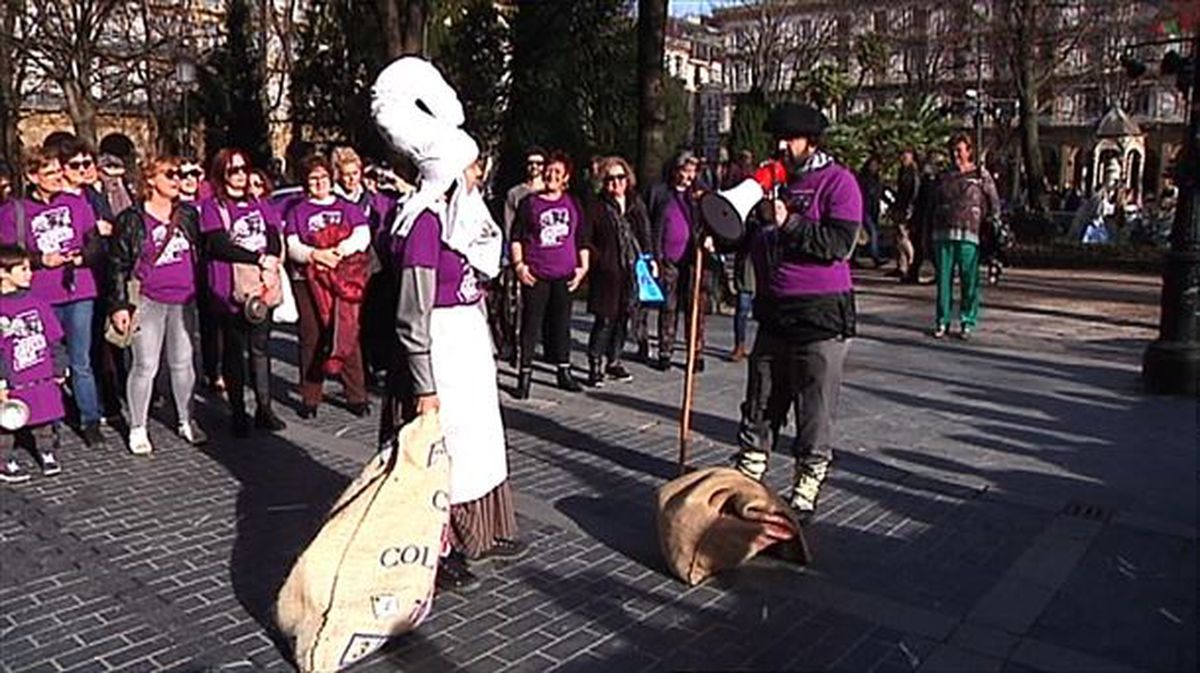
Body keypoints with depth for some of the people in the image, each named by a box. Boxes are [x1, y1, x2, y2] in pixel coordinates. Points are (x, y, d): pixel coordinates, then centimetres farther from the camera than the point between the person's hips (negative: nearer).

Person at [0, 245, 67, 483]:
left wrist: (60, 369, 8)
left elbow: (54, 339, 8)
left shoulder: (37, 302, 1)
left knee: (44, 420, 16)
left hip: (43, 379, 4)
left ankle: (46, 454, 32)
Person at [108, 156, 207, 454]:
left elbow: (201, 253, 15)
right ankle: (137, 428, 12)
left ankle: (186, 421, 24)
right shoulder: (132, 219, -3)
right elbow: (118, 264, -2)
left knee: (183, 362, 11)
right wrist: (119, 304, -6)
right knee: (146, 366, -1)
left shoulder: (189, 214, 9)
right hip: (148, 301, -4)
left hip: (184, 301, 4)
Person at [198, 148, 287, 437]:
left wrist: (272, 261, -16)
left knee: (260, 347, 8)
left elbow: (275, 239, 4)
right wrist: (259, 258, -16)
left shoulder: (259, 205, 15)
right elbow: (219, 245, -13)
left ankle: (264, 408, 15)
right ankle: (238, 413, 11)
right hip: (229, 288, -4)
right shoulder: (212, 206, 0)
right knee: (234, 349, 3)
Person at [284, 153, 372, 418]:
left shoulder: (348, 208, 16)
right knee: (311, 338, 0)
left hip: (345, 279, 0)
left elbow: (362, 236, 1)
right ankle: (310, 398, 9)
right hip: (308, 280, 0)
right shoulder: (297, 212, 15)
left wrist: (338, 250, -16)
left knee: (348, 335, -4)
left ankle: (357, 396, 3)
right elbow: (292, 246, 2)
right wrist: (315, 254, -17)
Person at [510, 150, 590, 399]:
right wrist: (519, 264, -7)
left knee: (562, 323, 11)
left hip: (565, 275, 3)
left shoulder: (572, 204, 12)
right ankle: (525, 373, 6)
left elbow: (582, 239, 16)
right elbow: (516, 237, 3)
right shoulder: (529, 203, 2)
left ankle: (564, 371, 21)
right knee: (531, 324, -1)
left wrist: (583, 267, 8)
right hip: (535, 275, -3)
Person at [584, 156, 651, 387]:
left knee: (623, 317, 12)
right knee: (605, 319, -6)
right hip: (607, 273, -5)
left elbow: (645, 237, 16)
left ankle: (614, 361, 25)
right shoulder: (597, 207, -4)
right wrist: (599, 260, -12)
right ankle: (594, 365, 3)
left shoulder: (636, 205, 12)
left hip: (631, 271, 5)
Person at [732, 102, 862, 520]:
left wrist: (788, 223, -19)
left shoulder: (837, 181, -4)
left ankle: (805, 491, 15)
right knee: (760, 404, 12)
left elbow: (841, 243, -16)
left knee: (815, 412, 3)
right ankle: (745, 477, 22)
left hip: (821, 315, -6)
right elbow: (748, 237, 22)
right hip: (773, 311, 6)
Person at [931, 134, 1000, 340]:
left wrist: (988, 225, 1)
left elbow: (994, 204, 8)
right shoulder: (945, 177, 16)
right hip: (943, 234, 3)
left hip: (968, 235, -3)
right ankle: (942, 321, 10)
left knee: (969, 280, -2)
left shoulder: (980, 175, 6)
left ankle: (967, 323, 5)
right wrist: (929, 233, 14)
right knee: (943, 279, 3)